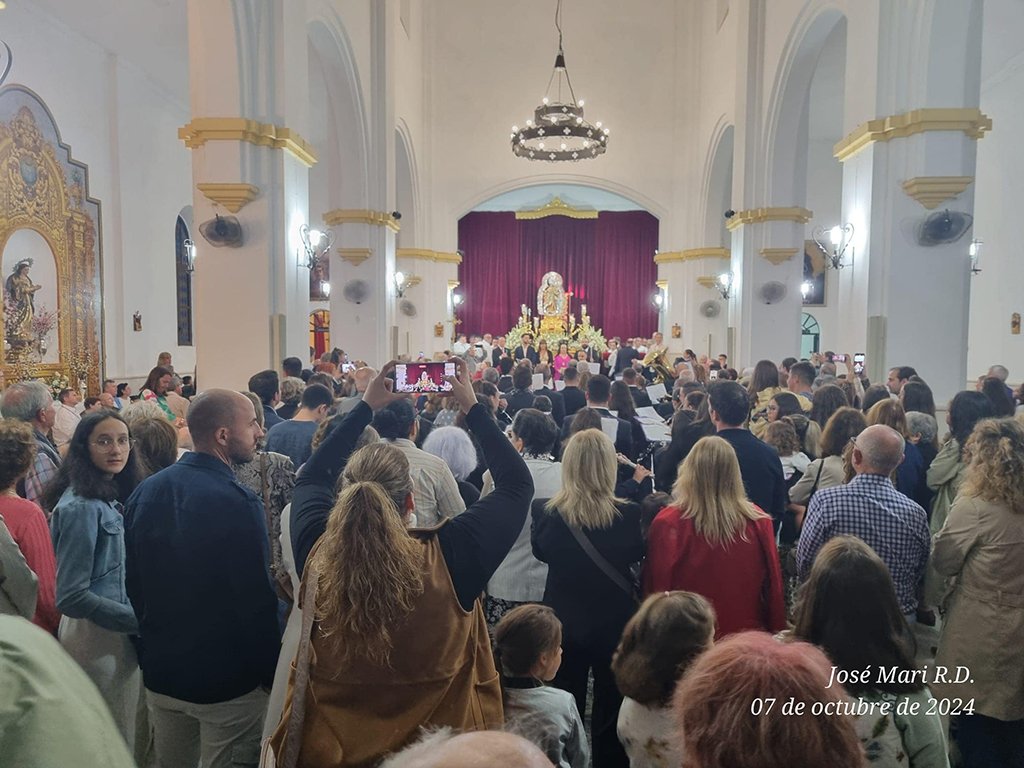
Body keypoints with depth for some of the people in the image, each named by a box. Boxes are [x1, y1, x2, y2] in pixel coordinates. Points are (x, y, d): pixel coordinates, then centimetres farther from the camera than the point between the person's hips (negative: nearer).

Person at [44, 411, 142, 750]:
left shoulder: (108, 498, 6)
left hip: (117, 632, 8)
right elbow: (71, 597, -22)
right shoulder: (81, 506, -21)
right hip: (98, 637, -8)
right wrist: (140, 620, -19)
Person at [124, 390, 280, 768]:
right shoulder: (238, 501, -24)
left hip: (161, 670, 7)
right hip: (228, 678, -6)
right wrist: (273, 674, -11)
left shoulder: (144, 491, -1)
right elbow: (256, 599, -23)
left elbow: (135, 584, 8)